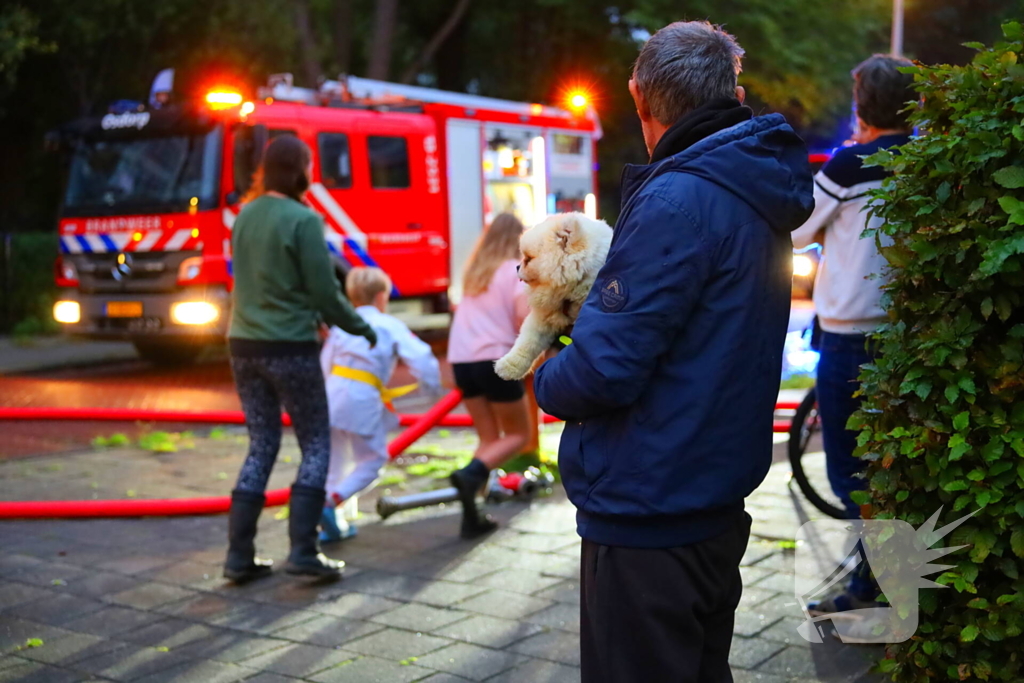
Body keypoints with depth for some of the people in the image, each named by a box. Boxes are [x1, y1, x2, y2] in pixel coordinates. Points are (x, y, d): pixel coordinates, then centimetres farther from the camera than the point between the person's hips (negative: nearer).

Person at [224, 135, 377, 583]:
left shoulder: (244, 217, 8)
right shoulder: (303, 220, -13)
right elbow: (325, 290, -11)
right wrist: (360, 327, 6)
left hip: (244, 345, 6)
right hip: (290, 348, -6)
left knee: (261, 446, 13)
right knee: (316, 445, 7)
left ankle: (239, 556, 11)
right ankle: (303, 551, 0)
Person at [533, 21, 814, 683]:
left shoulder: (678, 200, -20)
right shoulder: (756, 199, 10)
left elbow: (606, 369, -25)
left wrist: (546, 380, -4)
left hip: (646, 515, -9)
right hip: (717, 508, 9)